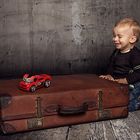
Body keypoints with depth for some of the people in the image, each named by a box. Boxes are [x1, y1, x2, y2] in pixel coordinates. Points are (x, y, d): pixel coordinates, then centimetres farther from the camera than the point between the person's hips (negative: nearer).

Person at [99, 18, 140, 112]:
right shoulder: (116, 52, 7)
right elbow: (111, 65, 18)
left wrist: (126, 80, -24)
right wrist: (109, 75, 0)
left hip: (132, 85, -8)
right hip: (117, 83, 8)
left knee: (127, 105, -17)